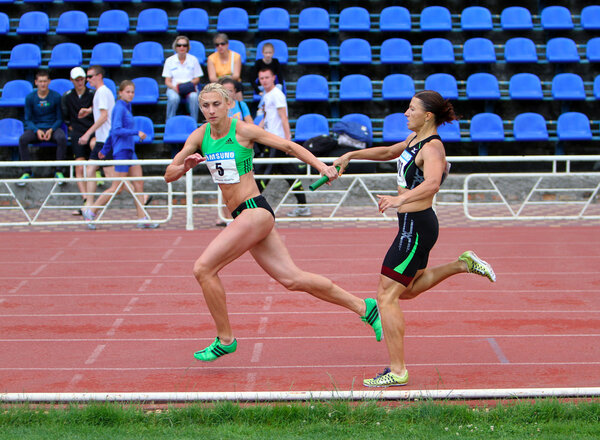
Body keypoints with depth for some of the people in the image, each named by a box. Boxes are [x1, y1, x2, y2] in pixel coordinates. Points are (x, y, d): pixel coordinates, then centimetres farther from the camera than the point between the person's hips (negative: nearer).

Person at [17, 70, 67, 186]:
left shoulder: (56, 96, -2)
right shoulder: (30, 97, 1)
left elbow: (60, 119, 2)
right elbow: (28, 120, 4)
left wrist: (51, 130, -16)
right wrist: (37, 131, -15)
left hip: (53, 127, -1)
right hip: (35, 128, 1)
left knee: (62, 138, -35)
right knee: (22, 139, -30)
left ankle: (59, 171, -23)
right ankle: (27, 171, -18)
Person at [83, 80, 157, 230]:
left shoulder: (127, 107, 15)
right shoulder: (119, 108, -11)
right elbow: (117, 130, -21)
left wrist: (105, 149, 26)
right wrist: (136, 132, -23)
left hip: (129, 150, 9)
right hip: (122, 150, -9)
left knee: (139, 184, 4)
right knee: (117, 187, -5)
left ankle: (142, 218, 5)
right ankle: (91, 211, 5)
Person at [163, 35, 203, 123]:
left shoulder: (193, 60, 9)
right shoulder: (169, 60, 8)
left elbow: (197, 79, 8)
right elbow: (167, 81, 5)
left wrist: (186, 84, -12)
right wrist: (174, 87, -18)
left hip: (190, 88, 0)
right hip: (173, 88, 0)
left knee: (194, 97, -36)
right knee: (173, 98, -37)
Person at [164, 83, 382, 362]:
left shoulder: (243, 130, -8)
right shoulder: (200, 135, 8)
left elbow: (289, 146, -1)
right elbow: (169, 175, 7)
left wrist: (322, 167, -12)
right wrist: (186, 166, -15)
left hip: (254, 211, -6)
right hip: (241, 216, 6)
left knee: (203, 268, -12)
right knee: (292, 279, 7)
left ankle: (225, 339, 2)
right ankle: (364, 307, 17)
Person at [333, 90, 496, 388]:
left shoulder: (432, 148, -19)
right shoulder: (414, 139, 10)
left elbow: (432, 184, -39)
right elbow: (388, 152, 29)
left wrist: (400, 199, -54)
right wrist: (351, 155, 22)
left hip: (416, 226, -10)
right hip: (414, 225, 10)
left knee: (386, 296, -8)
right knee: (407, 290, 27)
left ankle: (397, 371, -4)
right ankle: (463, 265, 29)